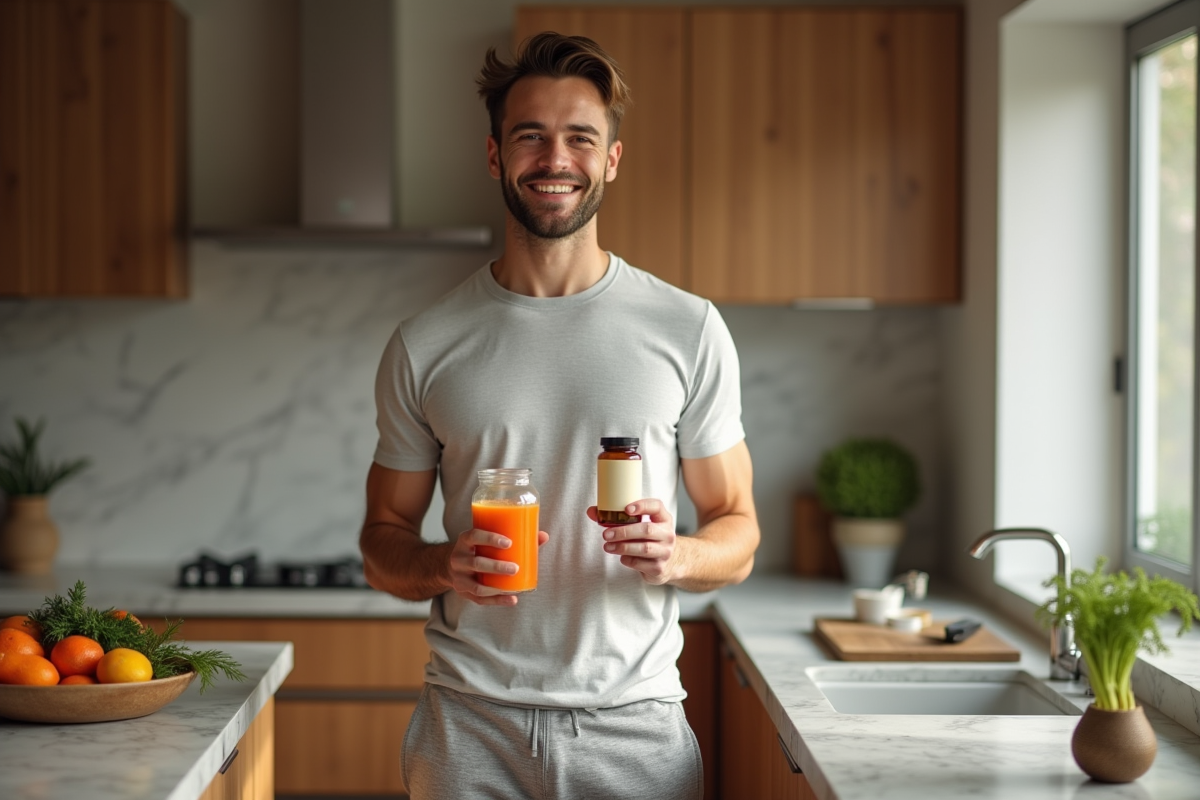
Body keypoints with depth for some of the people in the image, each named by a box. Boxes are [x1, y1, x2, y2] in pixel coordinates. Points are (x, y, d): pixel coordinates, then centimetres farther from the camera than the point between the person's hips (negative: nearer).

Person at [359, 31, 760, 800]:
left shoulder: (689, 330, 0)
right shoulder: (425, 346, 2)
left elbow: (738, 537, 4)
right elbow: (384, 540, 8)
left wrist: (676, 554, -17)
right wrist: (444, 567, -13)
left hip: (635, 724, 0)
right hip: (471, 727, 1)